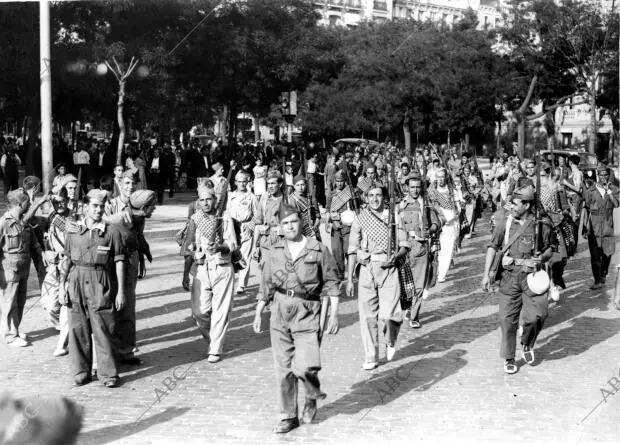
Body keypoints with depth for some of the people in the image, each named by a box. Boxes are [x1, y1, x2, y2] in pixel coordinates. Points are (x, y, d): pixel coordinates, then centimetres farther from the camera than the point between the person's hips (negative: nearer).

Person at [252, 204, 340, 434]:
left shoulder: (319, 250, -3)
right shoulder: (273, 251, 6)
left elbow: (331, 283, 1)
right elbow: (267, 286, 14)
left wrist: (334, 314, -5)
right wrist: (258, 313, 10)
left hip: (308, 314, -3)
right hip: (280, 313, 4)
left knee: (304, 366, -14)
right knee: (283, 368, 6)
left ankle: (312, 397, 18)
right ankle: (288, 416, 19)